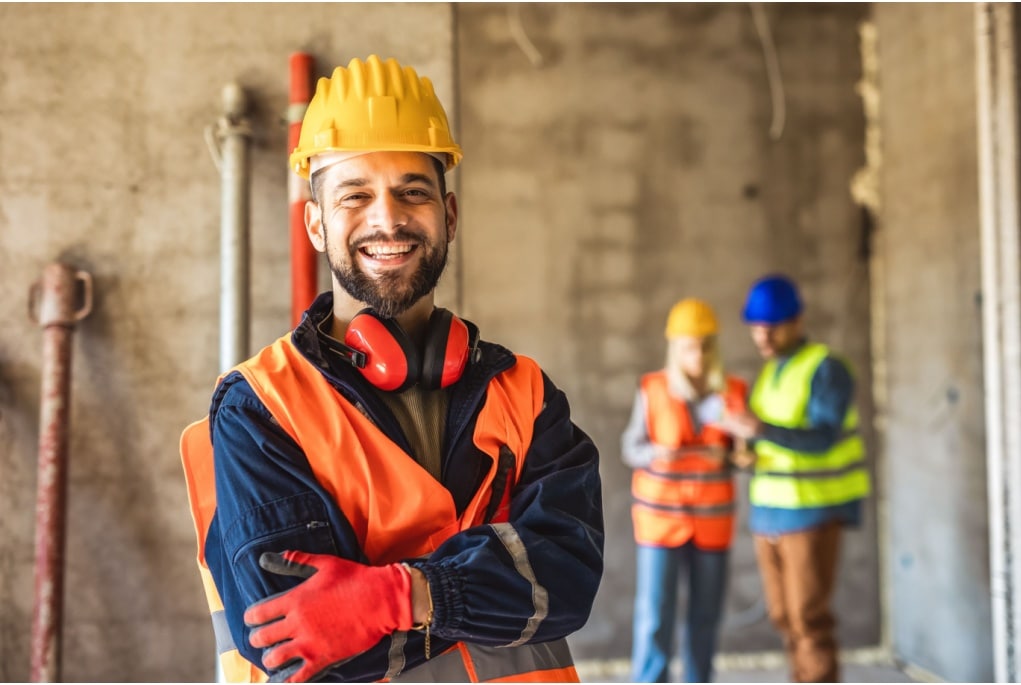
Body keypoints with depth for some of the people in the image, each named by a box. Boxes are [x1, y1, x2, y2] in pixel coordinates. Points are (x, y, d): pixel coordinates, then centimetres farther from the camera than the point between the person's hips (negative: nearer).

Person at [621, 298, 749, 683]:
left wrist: (726, 456, -19)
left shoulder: (732, 392, -5)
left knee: (705, 615, 9)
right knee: (654, 615, -6)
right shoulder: (653, 389, -9)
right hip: (661, 514, -2)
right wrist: (657, 454, -26)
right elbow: (632, 449, -4)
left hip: (711, 516, 2)